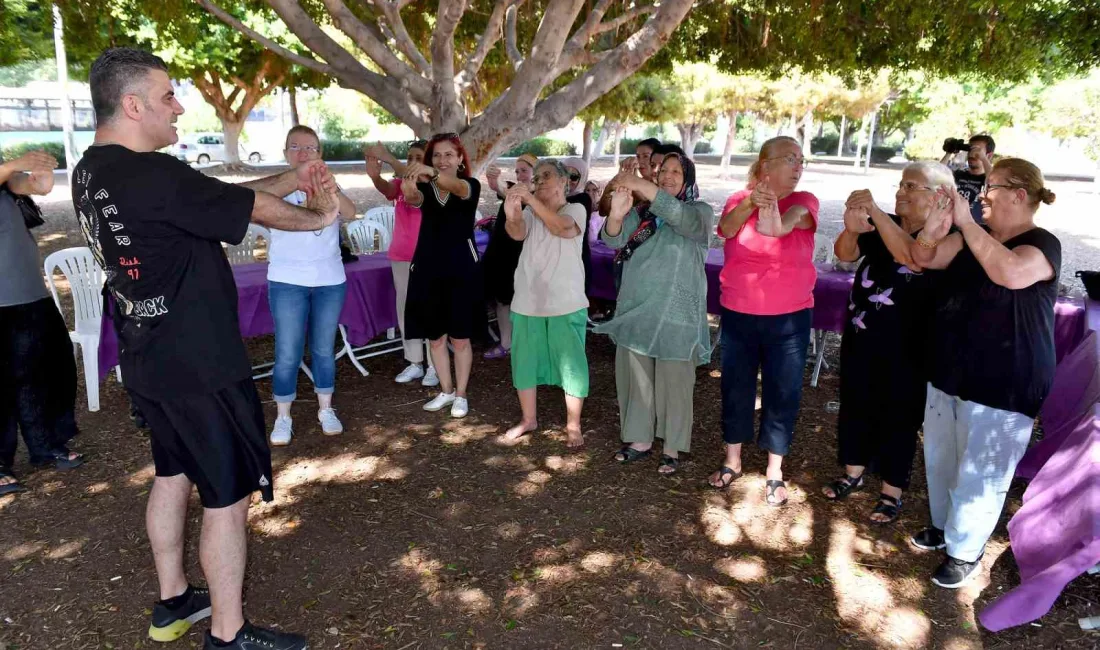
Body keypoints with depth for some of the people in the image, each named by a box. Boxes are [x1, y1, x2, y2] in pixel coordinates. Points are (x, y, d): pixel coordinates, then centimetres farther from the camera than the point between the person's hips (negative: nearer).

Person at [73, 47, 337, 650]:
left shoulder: (91, 171, 6)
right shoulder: (153, 175, -24)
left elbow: (223, 196, 8)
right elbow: (258, 210, -14)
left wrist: (293, 178, 3)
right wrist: (318, 214, 4)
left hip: (150, 361, 10)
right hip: (199, 365, -10)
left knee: (173, 474, 22)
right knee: (229, 497, 2)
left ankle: (174, 602, 38)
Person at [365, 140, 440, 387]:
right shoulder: (400, 183, 7)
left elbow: (417, 182, -28)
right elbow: (388, 189, -16)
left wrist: (388, 158, -37)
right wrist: (375, 176, -40)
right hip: (401, 256, 5)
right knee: (405, 309, 9)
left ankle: (434, 366, 8)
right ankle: (415, 363, 20)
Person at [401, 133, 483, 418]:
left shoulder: (471, 185, -2)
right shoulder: (426, 188, 6)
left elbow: (456, 187, -27)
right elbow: (413, 198, -18)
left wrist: (431, 172, -48)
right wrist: (409, 189, -43)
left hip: (461, 268, -3)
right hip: (428, 268, 3)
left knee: (460, 338, 5)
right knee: (435, 337, 12)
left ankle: (461, 395, 20)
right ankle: (446, 391, 29)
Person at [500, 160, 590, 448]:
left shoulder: (576, 209, -3)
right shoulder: (530, 211, 6)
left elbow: (562, 228, -26)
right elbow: (518, 233, -16)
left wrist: (532, 199, -35)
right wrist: (510, 217, -39)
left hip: (566, 304, -4)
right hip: (527, 303, 4)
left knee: (571, 364, 2)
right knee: (524, 361, 12)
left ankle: (573, 425, 17)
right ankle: (528, 419, 30)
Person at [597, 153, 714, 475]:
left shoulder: (700, 212, -1)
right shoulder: (641, 212, 9)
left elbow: (683, 219, -25)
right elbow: (614, 239, -6)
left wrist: (644, 186, -32)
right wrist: (616, 214, -29)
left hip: (676, 315, -4)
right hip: (635, 310, 4)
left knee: (673, 382, 3)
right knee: (635, 377, 11)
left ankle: (672, 447, 16)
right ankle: (640, 439, 25)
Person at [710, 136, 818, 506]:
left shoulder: (804, 202, -3)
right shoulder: (739, 199, 1)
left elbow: (786, 222, -26)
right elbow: (727, 229, -21)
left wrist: (772, 214, -48)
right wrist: (750, 202, -39)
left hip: (789, 319, -1)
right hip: (737, 316, 1)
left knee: (782, 394, 6)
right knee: (735, 388, 12)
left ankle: (775, 473, 23)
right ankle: (732, 461, 31)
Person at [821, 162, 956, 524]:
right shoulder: (883, 225, 2)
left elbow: (913, 258, -32)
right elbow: (845, 254, -9)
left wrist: (876, 213, -33)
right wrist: (851, 228, -30)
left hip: (904, 348, -5)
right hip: (859, 335, 5)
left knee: (898, 418, 7)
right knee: (854, 406, 16)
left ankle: (892, 493, 22)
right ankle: (854, 474, 35)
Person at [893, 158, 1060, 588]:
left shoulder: (1041, 244, -16)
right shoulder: (972, 239, 6)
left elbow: (1010, 273, -37)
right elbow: (922, 258, -2)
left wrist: (966, 223, -32)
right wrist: (933, 229, -23)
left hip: (1001, 386, -8)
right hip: (949, 372, 8)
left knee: (978, 472, 3)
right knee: (940, 458, 21)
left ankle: (965, 551, 21)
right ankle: (943, 525, 41)